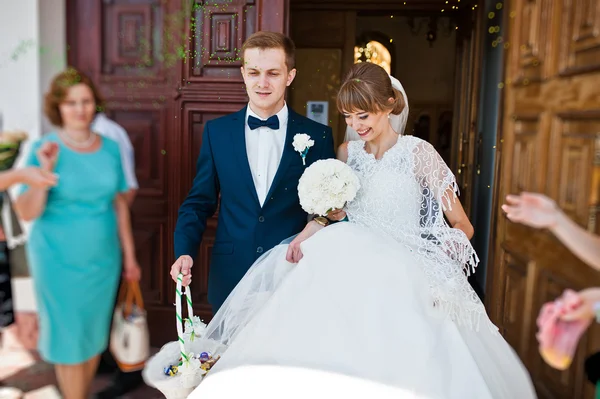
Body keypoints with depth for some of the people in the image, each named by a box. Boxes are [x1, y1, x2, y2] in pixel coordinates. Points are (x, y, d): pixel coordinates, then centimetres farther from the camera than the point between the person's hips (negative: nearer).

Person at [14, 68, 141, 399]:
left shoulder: (110, 148, 1)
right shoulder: (45, 149, -9)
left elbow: (119, 204, 6)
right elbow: (26, 213, -12)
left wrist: (129, 256, 8)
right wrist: (45, 170, -24)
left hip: (103, 260, 4)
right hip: (60, 263, -3)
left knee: (94, 335, 16)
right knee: (70, 340, 9)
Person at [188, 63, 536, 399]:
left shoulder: (417, 152, -2)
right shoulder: (348, 152, 12)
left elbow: (463, 226, 2)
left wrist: (432, 258, -16)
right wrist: (306, 235, -2)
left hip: (406, 268, -3)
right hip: (354, 257, 4)